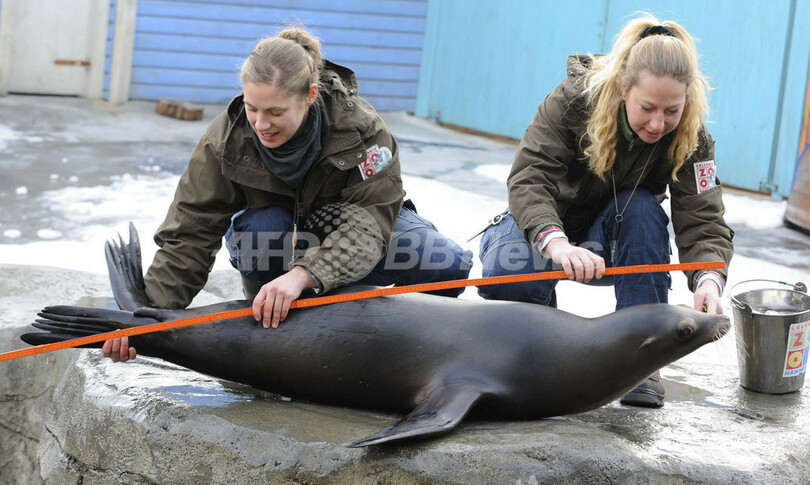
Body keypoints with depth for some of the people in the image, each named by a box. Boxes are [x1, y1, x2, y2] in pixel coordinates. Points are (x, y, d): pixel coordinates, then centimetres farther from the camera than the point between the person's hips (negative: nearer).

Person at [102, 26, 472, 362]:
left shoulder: (359, 126, -30)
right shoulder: (226, 141, -25)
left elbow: (367, 227, -38)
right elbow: (188, 238, -24)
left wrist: (303, 274, -57)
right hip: (277, 225, 0)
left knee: (450, 265, -26)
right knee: (258, 229, -38)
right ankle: (273, 326, -11)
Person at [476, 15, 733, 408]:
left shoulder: (690, 137, -19)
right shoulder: (574, 99, -25)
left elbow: (702, 222, -25)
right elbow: (529, 177, -34)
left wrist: (709, 281, -48)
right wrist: (556, 242, -54)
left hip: (610, 242, 2)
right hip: (543, 223, -2)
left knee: (643, 209, -33)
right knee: (506, 274, -34)